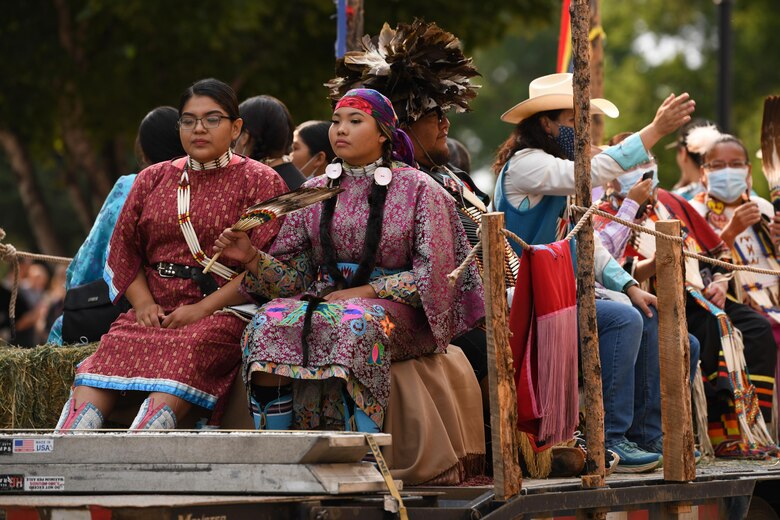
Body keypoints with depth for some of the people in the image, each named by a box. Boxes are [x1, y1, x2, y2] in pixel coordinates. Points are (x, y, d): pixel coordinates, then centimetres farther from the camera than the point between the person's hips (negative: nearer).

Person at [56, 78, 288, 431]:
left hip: (222, 311, -4)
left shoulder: (260, 182, 6)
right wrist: (143, 302, -2)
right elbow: (123, 248, 18)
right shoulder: (153, 180, 21)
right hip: (155, 309, 4)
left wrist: (203, 308, -14)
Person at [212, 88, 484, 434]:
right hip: (322, 297, 4)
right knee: (270, 321, -29)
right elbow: (292, 276, 11)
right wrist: (252, 258, -9)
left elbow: (433, 272, -4)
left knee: (354, 323, -39)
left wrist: (368, 291, -12)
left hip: (392, 307, -4)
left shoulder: (417, 189, 4)